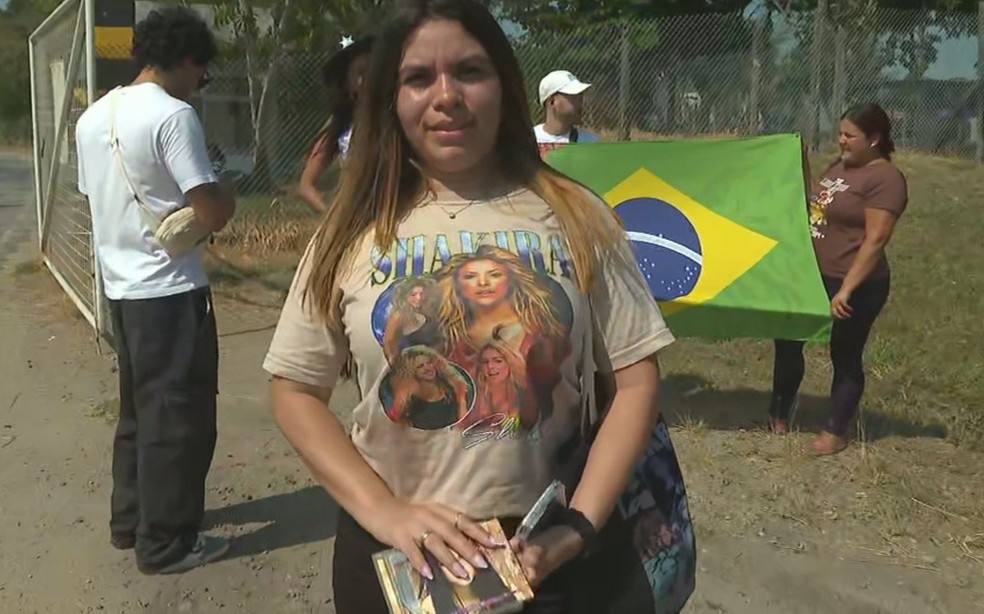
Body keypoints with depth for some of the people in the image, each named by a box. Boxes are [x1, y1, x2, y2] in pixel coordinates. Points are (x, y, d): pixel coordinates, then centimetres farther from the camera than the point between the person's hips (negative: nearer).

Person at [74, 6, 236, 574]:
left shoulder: (94, 117, 10)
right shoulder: (173, 115, -16)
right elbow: (212, 215, -19)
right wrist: (228, 195, 2)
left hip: (122, 287, 9)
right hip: (171, 291, -8)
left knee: (140, 409, 20)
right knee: (177, 417, 2)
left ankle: (131, 520, 32)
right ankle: (166, 544, 12)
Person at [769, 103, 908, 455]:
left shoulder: (885, 179, -17)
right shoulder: (840, 166, 9)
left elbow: (875, 240, -23)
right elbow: (815, 204, 24)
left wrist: (847, 289, -26)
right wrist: (801, 163, 13)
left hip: (853, 286, -9)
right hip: (812, 275, 9)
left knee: (845, 357, 7)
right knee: (787, 342, 14)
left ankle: (836, 433, 22)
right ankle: (779, 414, 33)